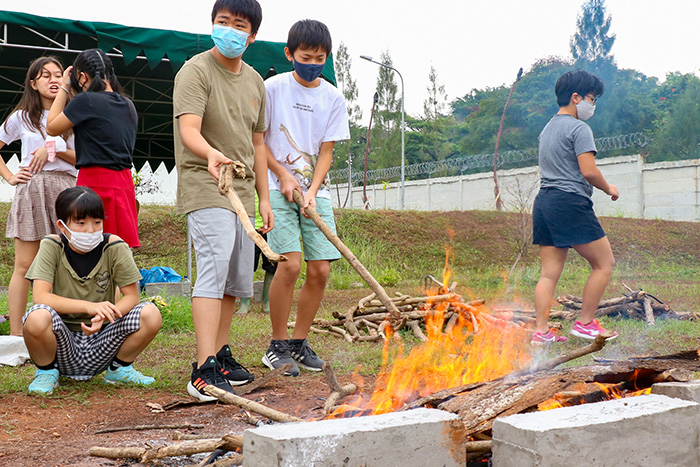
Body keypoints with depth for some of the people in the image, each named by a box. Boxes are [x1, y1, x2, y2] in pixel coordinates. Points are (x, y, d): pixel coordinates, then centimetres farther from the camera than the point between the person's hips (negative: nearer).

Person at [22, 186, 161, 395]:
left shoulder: (114, 247, -6)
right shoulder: (52, 247, -9)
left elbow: (131, 296, -6)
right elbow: (40, 297, -20)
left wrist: (103, 316, -27)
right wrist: (89, 306, -34)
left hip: (100, 347, 2)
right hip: (62, 344, -1)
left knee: (150, 314, -21)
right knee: (37, 317, -33)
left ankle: (119, 369, 6)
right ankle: (47, 372, -1)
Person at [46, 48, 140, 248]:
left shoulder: (86, 100, -10)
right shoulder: (128, 105, 11)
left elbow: (52, 128, 3)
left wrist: (64, 89, 10)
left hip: (95, 183, -7)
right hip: (124, 184, 7)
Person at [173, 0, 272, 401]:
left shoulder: (255, 82, 14)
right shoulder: (196, 71, -8)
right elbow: (188, 131, -23)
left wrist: (264, 199, 16)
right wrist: (212, 154, -44)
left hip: (242, 189, 8)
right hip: (204, 187, -8)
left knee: (238, 278, 12)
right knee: (215, 267, -21)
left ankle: (221, 354, 27)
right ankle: (204, 370, -23)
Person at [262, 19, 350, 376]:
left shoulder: (333, 98, 6)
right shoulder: (273, 88, -2)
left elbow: (326, 151, 4)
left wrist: (312, 192, -10)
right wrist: (282, 173, -8)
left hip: (316, 191, 4)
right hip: (279, 188, -3)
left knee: (320, 269, -3)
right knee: (290, 263, -17)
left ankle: (299, 343, 14)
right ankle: (278, 346, -2)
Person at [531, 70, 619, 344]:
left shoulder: (547, 128, 20)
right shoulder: (579, 128, -7)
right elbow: (589, 171, -15)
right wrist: (608, 189, 2)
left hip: (543, 201, 9)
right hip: (571, 203, -9)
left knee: (549, 273, 7)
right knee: (604, 263, 3)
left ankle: (541, 332, 4)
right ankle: (585, 324, 5)